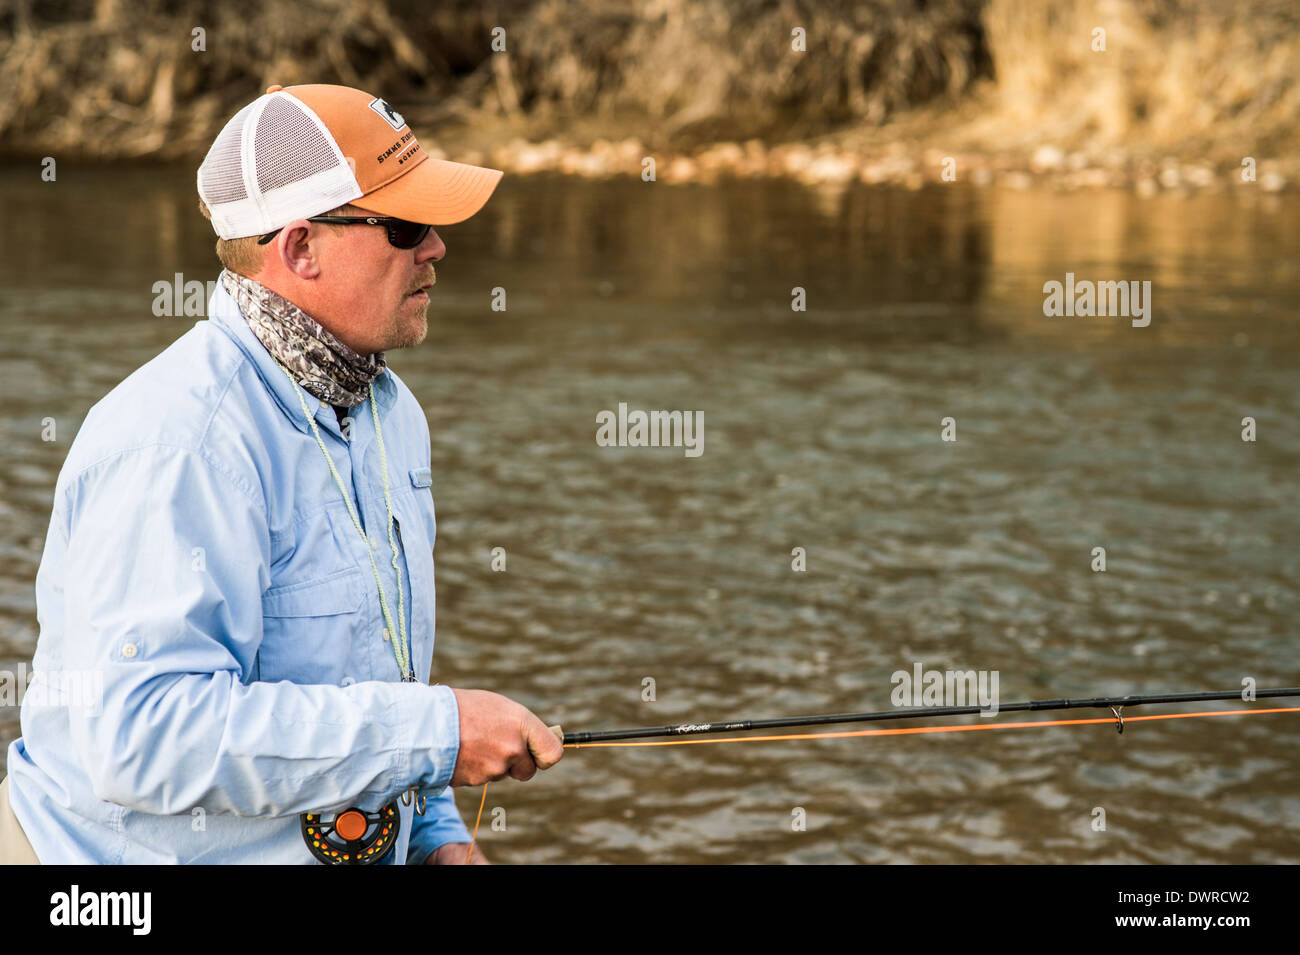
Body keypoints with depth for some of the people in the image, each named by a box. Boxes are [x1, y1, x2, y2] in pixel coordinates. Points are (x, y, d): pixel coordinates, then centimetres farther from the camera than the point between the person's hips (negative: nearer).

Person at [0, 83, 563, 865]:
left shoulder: (391, 412, 8)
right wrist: (437, 733, -26)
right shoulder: (178, 444, -21)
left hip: (356, 844, 7)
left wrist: (435, 830, 10)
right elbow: (146, 732, -29)